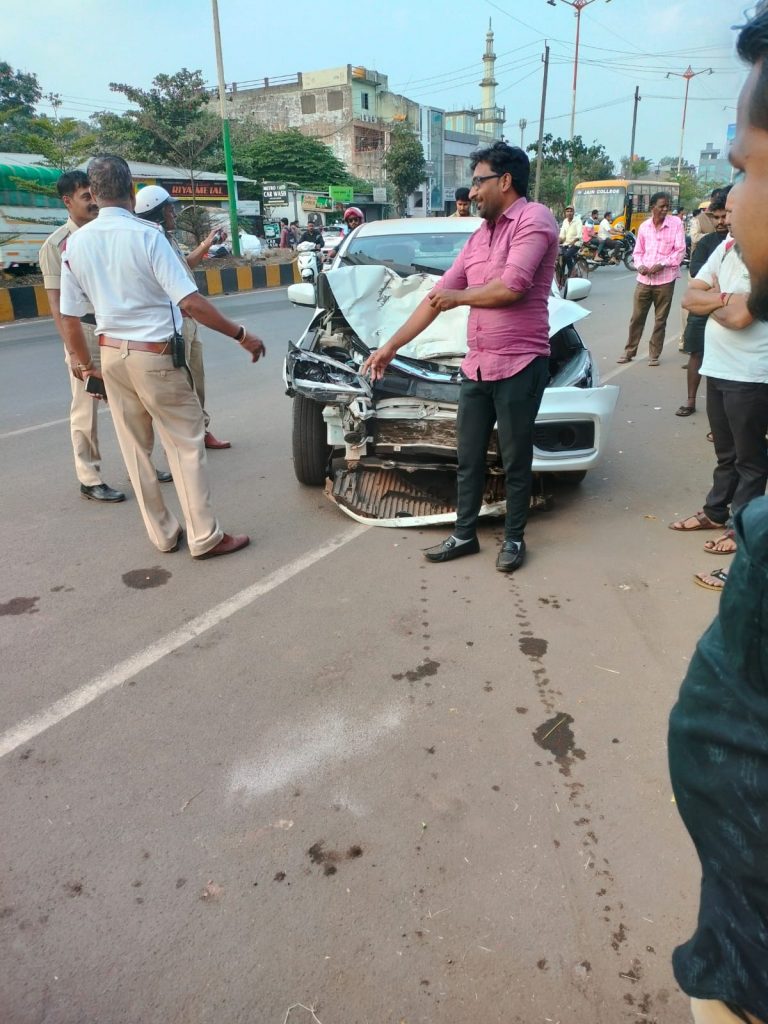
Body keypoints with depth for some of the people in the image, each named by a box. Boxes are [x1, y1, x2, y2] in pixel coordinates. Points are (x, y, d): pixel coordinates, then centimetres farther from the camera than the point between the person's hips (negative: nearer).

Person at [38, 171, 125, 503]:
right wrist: (71, 347, -15)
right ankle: (90, 480, 10)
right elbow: (55, 301, -8)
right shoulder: (56, 244, -5)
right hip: (84, 330, -5)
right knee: (85, 409, 2)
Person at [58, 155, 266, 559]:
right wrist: (240, 335, -13)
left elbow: (69, 318, 4)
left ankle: (162, 534, 23)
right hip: (155, 355, -6)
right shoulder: (146, 235, -14)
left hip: (111, 355, 6)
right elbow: (190, 302, -21)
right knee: (185, 444, 2)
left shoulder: (75, 243, 2)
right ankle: (204, 537, 6)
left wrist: (85, 365, 17)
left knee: (135, 449, 13)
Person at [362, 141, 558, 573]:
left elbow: (510, 288, -21)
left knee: (516, 461, 5)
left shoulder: (534, 219, -7)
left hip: (520, 364, -7)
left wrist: (458, 296, -3)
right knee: (469, 458, 13)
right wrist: (391, 347, 13)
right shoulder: (479, 237, 17)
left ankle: (515, 539, 22)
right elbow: (437, 297, 16)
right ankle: (465, 535, 26)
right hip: (477, 366, 8)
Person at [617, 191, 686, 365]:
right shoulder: (644, 226, 7)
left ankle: (654, 355, 14)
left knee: (660, 320, 5)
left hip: (665, 280, -2)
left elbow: (680, 250, -4)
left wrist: (662, 264, -15)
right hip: (644, 279, 2)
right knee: (637, 317, 7)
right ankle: (629, 351, 18)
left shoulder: (675, 224, -1)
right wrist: (640, 265, -7)